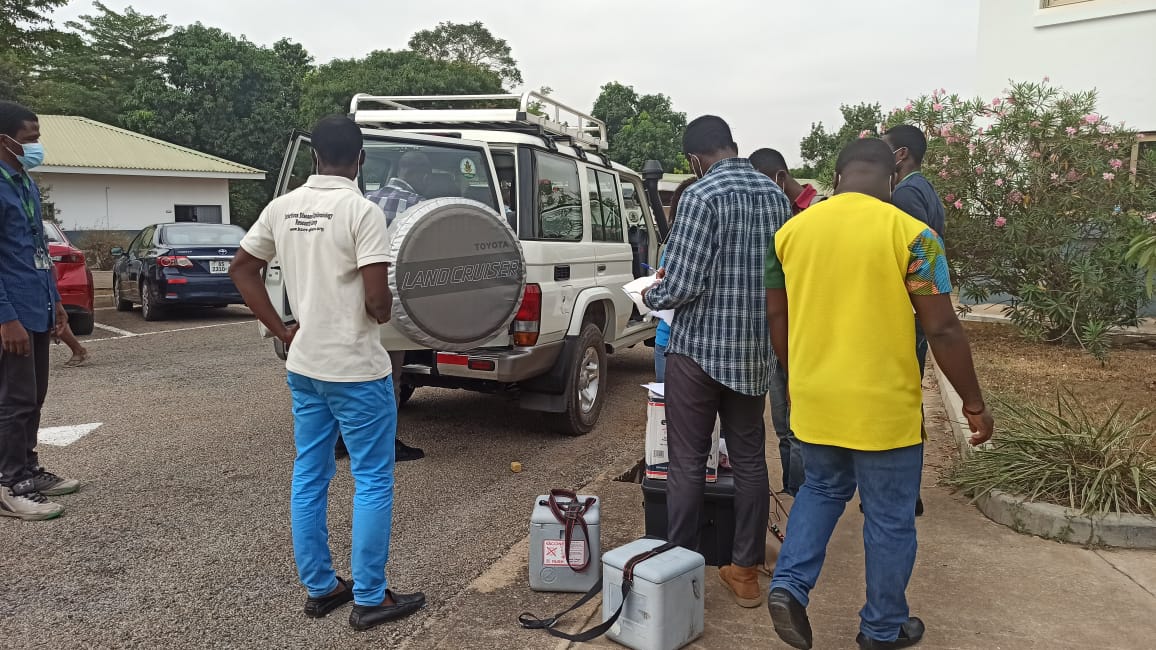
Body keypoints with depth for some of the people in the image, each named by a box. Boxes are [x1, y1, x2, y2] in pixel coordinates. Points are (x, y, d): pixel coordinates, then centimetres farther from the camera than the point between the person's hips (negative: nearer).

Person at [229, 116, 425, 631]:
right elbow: (377, 300, -21)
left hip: (303, 368, 7)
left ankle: (320, 589, 26)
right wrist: (384, 312, 2)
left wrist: (282, 331, 12)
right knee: (372, 482, 5)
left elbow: (241, 269, 13)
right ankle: (370, 599, 12)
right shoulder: (362, 211, -16)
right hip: (357, 370, -7)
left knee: (309, 478, 14)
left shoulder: (282, 208, 4)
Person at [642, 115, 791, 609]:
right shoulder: (776, 195, 7)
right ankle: (746, 571, 21)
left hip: (700, 348, -6)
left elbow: (681, 286, -18)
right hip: (755, 351, 6)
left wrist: (650, 296, 2)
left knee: (688, 464, 4)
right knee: (749, 460, 13)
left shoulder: (701, 196, -14)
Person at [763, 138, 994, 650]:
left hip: (813, 400, 4)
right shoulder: (910, 233, -11)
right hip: (883, 405, -4)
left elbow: (776, 318, 9)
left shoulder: (790, 231, 2)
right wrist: (974, 404, 0)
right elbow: (943, 330, -11)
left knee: (823, 489, 27)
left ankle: (789, 585, 11)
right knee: (889, 517, 14)